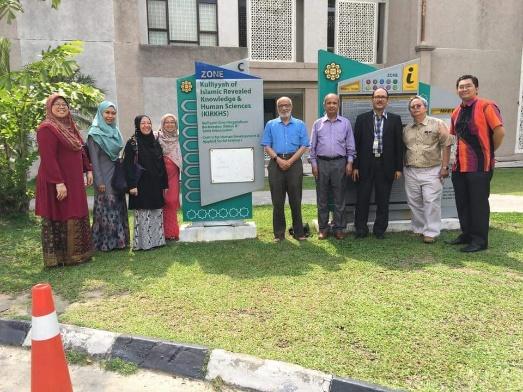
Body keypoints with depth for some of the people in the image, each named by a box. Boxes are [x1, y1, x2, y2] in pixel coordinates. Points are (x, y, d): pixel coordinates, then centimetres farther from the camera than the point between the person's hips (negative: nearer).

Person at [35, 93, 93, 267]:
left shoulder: (70, 126, 14)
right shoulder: (46, 128, -12)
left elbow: (81, 150, 19)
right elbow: (48, 158, -19)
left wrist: (88, 170, 9)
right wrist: (59, 182, -24)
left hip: (74, 181, 9)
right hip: (57, 182, -9)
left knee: (75, 217, 14)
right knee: (59, 219, -1)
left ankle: (77, 253, 25)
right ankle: (59, 257, 11)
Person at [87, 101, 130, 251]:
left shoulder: (115, 131, 12)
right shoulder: (95, 134, -8)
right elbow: (94, 159, -12)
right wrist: (99, 182, -17)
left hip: (117, 175, 7)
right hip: (104, 177, -7)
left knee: (118, 208, 11)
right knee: (106, 209, -2)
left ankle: (118, 240, 21)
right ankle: (104, 242, 9)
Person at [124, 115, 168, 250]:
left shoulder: (155, 143, 11)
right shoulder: (132, 143, -4)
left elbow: (162, 164, 12)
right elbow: (128, 165, -10)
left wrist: (164, 184, 9)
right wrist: (132, 185, -17)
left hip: (155, 185, 5)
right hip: (141, 186, -5)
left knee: (157, 213, 9)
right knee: (142, 214, -1)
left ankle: (157, 239, 19)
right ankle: (142, 242, 8)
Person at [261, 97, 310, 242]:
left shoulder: (300, 125, 9)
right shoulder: (270, 125, 11)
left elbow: (304, 146, 1)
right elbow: (267, 146, 4)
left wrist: (290, 161, -10)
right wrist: (278, 159, -10)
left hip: (294, 163, -1)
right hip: (276, 163, 1)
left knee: (295, 200, 1)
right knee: (277, 200, 3)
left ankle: (298, 232, 10)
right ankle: (279, 233, 11)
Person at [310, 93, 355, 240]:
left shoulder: (345, 123, 7)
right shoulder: (318, 124, 8)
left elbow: (350, 146, 7)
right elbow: (313, 146, 8)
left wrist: (349, 163, -2)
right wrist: (313, 164, 1)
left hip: (340, 163, 0)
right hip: (322, 163, 1)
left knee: (339, 197, 3)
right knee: (322, 197, 5)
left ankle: (339, 228, 13)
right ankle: (323, 228, 14)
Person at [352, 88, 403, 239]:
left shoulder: (395, 119, 7)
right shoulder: (362, 118, 6)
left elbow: (398, 144, 5)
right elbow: (356, 143, 3)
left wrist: (399, 168, 1)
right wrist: (355, 166, -3)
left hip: (386, 165, 1)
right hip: (366, 164, 0)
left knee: (383, 200, 7)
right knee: (362, 198, 3)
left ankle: (380, 229, 19)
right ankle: (361, 229, 15)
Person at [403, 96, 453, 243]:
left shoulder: (437, 124, -1)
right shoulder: (407, 129, 13)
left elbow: (446, 146, -4)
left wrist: (444, 167, -9)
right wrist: (404, 167, 13)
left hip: (431, 171, -5)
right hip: (411, 172, 5)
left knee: (431, 202, -6)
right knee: (414, 202, 9)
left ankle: (431, 232, 2)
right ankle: (418, 229, 22)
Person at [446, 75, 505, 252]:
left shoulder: (486, 106, -9)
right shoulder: (456, 112, 12)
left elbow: (500, 131, -14)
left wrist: (489, 151, -4)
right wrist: (462, 152, 16)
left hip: (480, 165, -7)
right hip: (460, 165, 7)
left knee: (478, 203, -1)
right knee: (462, 202, 13)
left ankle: (480, 240, 9)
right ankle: (467, 234, 27)